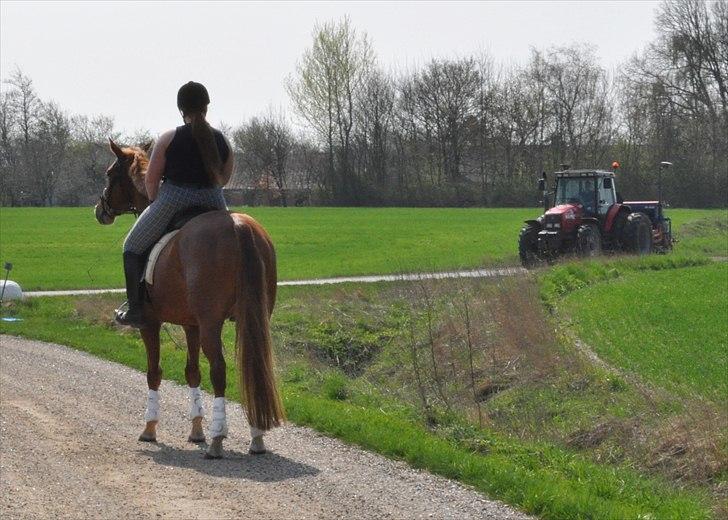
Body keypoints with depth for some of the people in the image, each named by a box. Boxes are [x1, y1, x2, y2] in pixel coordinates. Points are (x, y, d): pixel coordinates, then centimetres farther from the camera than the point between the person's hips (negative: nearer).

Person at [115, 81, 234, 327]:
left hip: (173, 201, -3)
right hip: (213, 204, 4)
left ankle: (135, 309, 10)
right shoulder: (222, 141, 3)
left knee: (133, 248, 17)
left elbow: (151, 179, -5)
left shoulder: (169, 139, -8)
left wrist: (155, 201, 13)